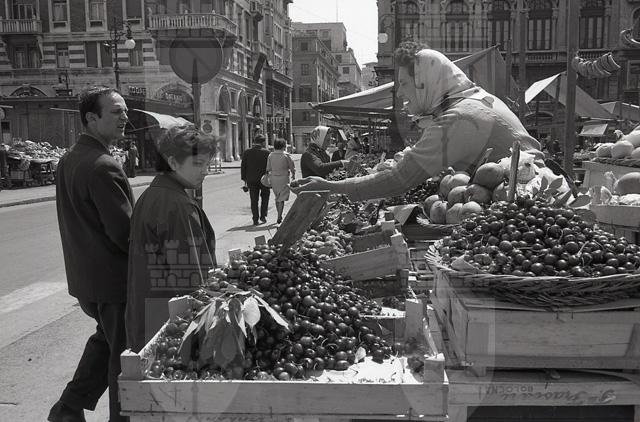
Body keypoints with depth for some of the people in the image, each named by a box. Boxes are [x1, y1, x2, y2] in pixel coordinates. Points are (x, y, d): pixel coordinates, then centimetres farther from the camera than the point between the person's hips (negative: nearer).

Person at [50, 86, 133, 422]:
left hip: (84, 278, 9)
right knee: (124, 351, 7)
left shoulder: (68, 159, 7)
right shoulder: (103, 167, -23)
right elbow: (124, 231, -24)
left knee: (106, 336, 26)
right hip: (113, 277, -9)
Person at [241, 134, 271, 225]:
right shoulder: (266, 152, -6)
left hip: (251, 180, 2)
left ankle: (255, 220, 6)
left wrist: (244, 179, 8)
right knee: (265, 197, 19)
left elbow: (243, 166, 2)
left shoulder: (247, 152, 2)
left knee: (254, 200, 7)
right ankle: (263, 215, 12)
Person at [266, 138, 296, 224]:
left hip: (273, 178, 4)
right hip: (283, 178, -4)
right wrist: (293, 175, 18)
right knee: (282, 199, -1)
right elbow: (292, 167, 0)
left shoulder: (270, 155, 0)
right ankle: (279, 217, -8)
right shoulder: (286, 156, -8)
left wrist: (268, 175, 16)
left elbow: (268, 168, 1)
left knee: (277, 197, 18)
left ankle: (279, 215, 26)